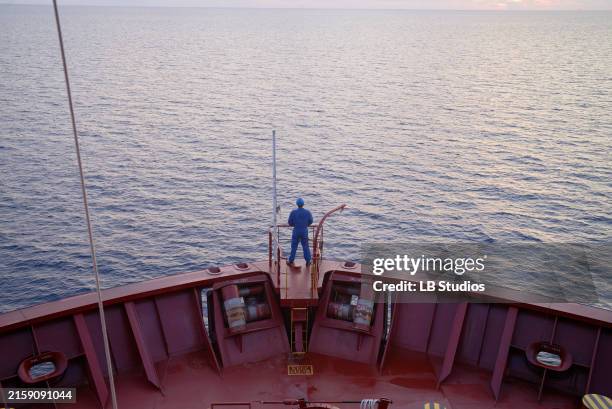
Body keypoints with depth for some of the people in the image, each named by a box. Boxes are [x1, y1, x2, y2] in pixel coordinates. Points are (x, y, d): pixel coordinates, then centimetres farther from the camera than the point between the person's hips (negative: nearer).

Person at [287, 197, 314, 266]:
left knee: (294, 246, 11)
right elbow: (310, 221, 3)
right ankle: (308, 261, 16)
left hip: (296, 231, -1)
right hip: (305, 231, 1)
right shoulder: (307, 212, -9)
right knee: (305, 246, 12)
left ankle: (291, 260, 20)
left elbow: (290, 223, -6)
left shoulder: (293, 212, -14)